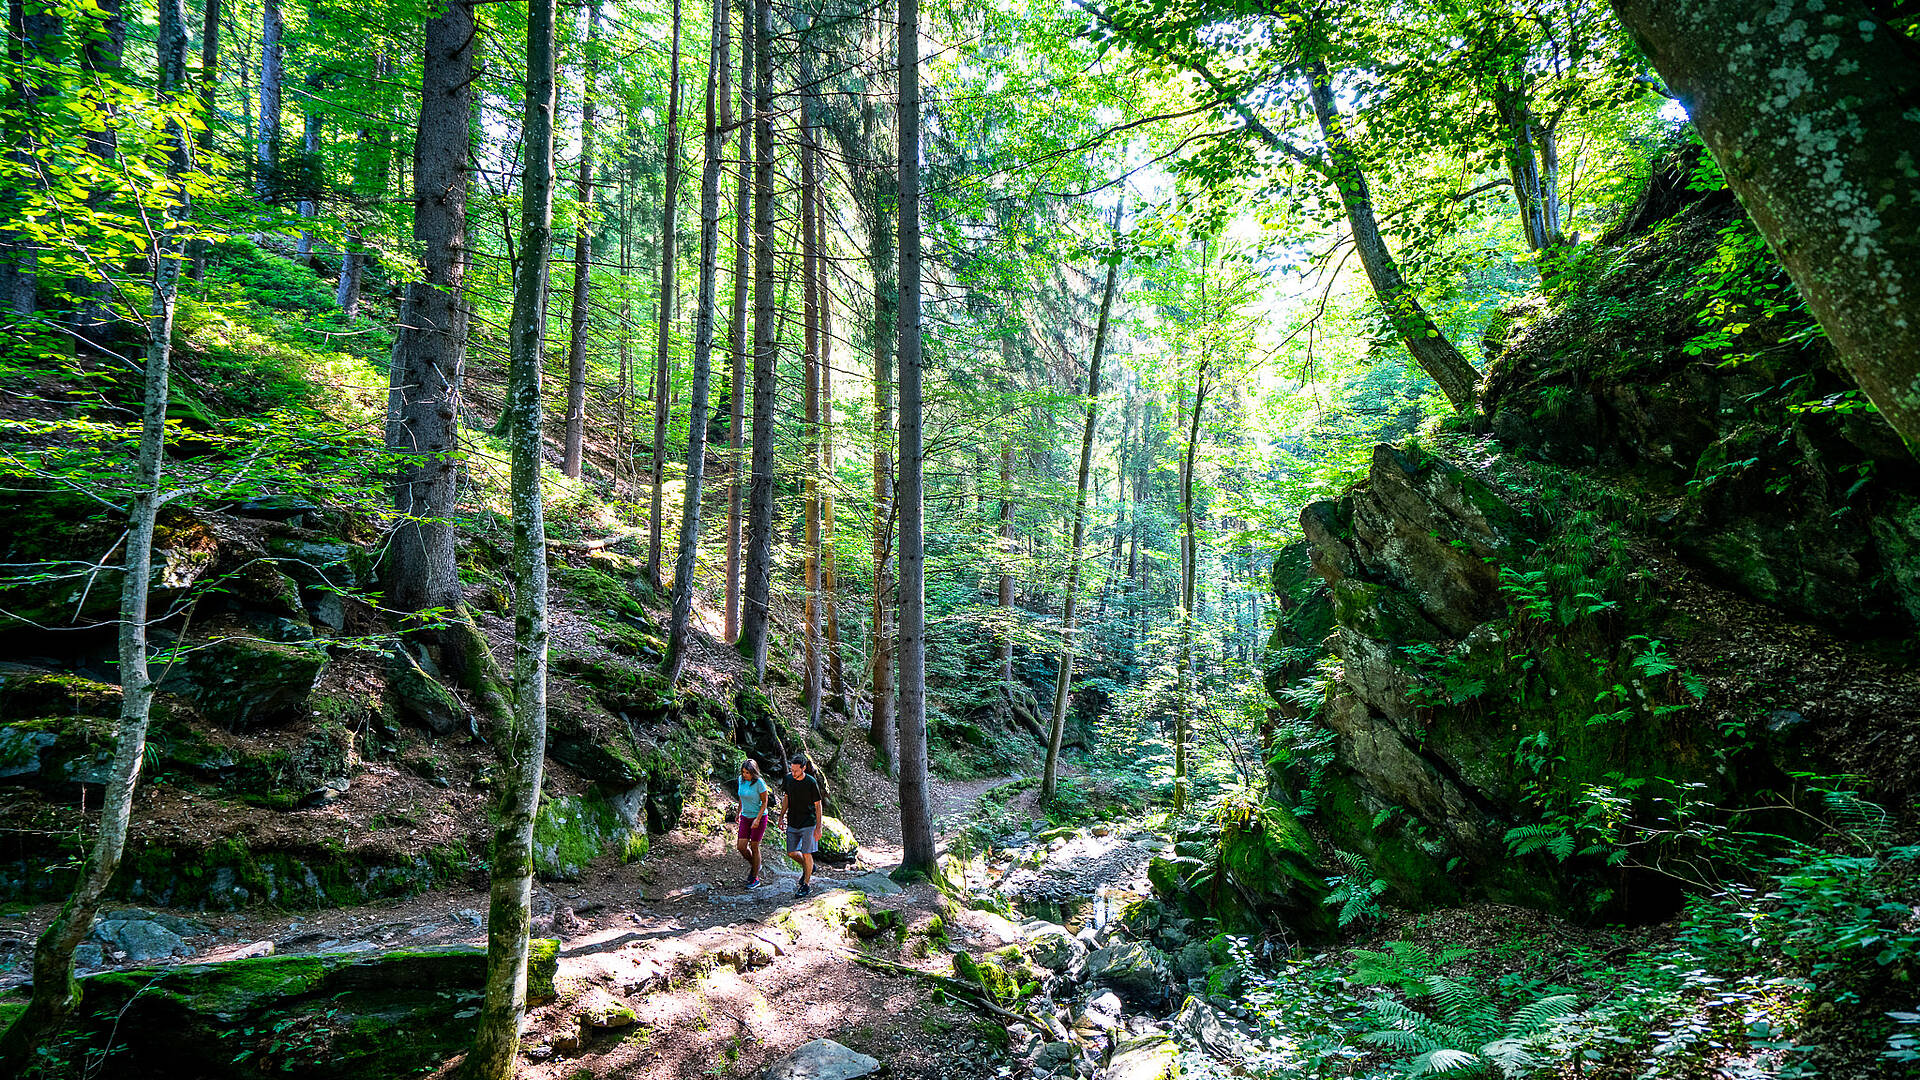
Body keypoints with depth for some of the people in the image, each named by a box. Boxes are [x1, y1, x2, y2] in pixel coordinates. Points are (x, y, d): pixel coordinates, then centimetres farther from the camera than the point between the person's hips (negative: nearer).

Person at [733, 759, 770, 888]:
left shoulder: (759, 783, -19)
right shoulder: (741, 780, -3)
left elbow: (765, 802, -13)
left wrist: (757, 819, -19)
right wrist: (739, 811, 20)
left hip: (759, 817, -5)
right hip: (745, 817, 5)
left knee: (754, 847, 1)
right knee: (741, 847, -2)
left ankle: (755, 878, 15)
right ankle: (754, 865, 27)